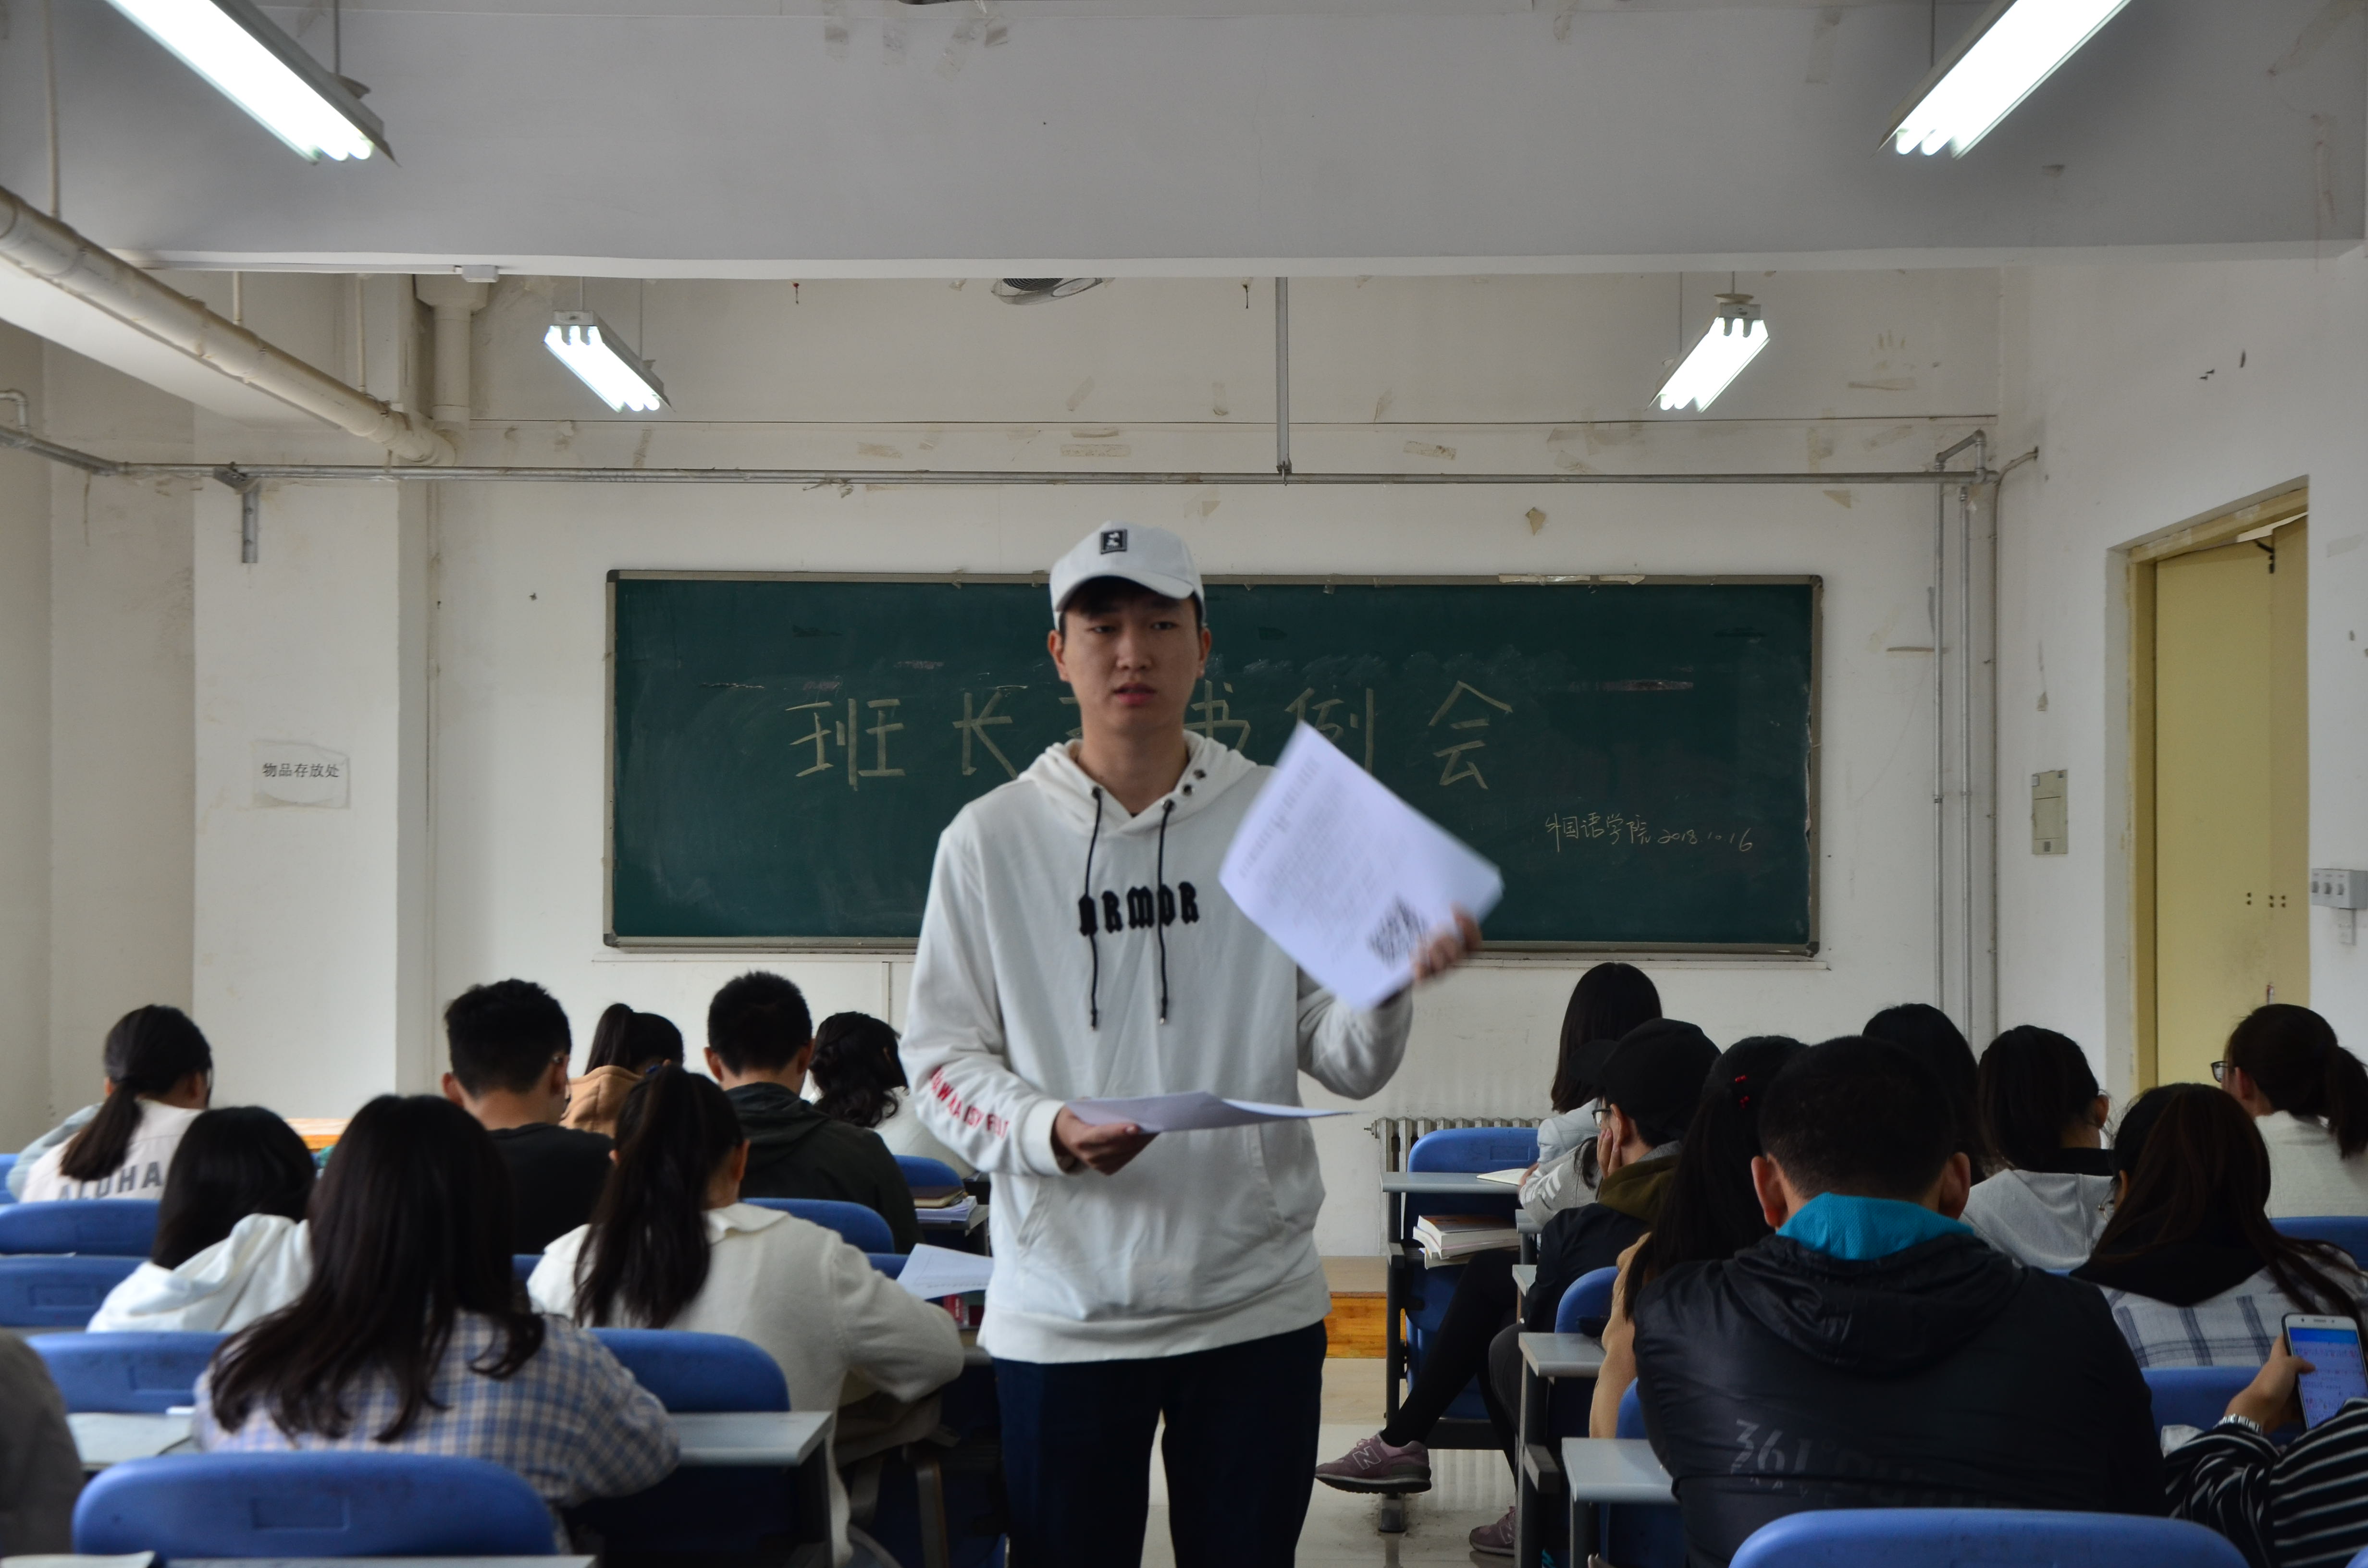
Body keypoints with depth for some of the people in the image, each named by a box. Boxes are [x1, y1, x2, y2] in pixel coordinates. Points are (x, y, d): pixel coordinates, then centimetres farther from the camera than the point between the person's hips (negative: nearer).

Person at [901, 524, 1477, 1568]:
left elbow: (1344, 1065, 0)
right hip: (1062, 1311, -1)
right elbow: (941, 1057, 1)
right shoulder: (990, 838, 0)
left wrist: (1389, 984, -21)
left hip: (1257, 1299, 1)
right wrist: (1049, 1131, -18)